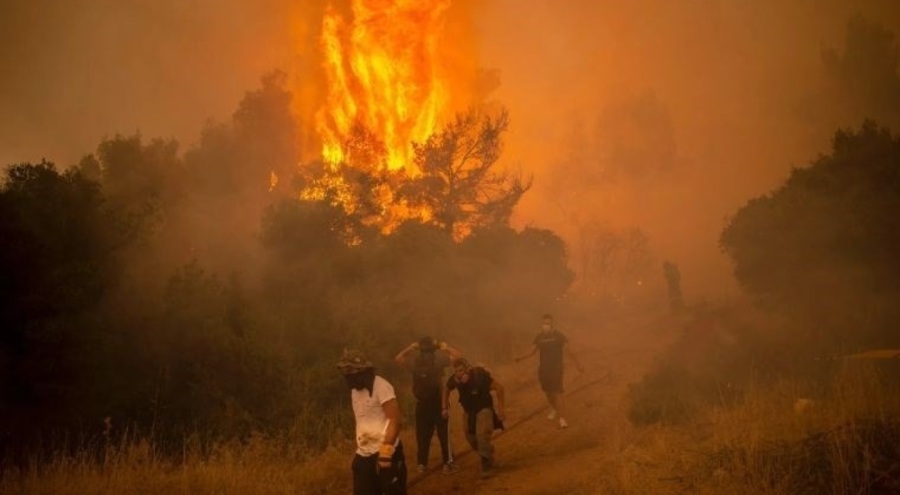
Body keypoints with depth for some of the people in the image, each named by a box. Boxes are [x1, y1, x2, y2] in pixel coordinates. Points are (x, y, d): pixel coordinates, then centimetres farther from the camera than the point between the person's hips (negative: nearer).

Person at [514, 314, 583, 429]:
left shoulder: (559, 336, -9)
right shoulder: (539, 336, 2)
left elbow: (567, 350, -10)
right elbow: (533, 351, 4)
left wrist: (577, 363, -18)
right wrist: (522, 358, -12)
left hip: (556, 368, -4)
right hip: (543, 368, 4)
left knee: (558, 392, -12)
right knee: (547, 391, 14)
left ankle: (562, 418, -12)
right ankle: (554, 409, 42)